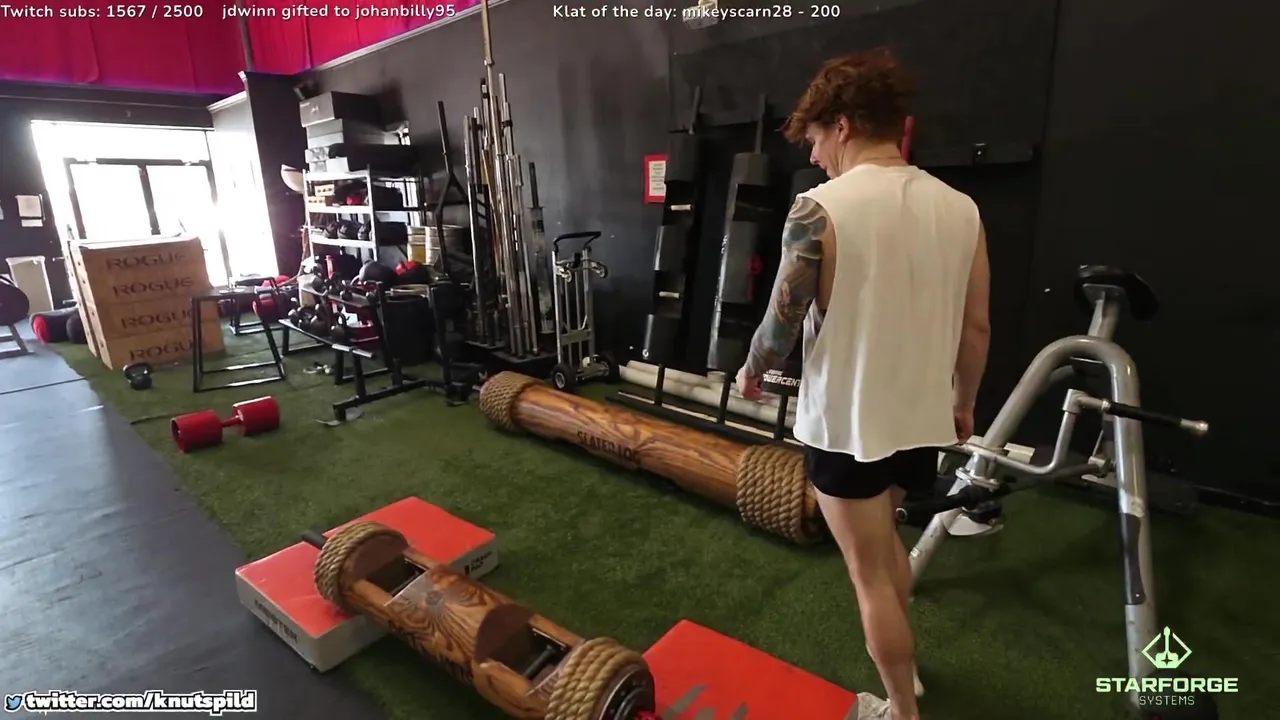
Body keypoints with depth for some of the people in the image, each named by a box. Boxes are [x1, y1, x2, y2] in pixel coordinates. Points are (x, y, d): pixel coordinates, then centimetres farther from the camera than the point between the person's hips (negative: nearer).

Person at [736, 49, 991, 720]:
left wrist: (751, 372, 7)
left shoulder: (820, 209, -18)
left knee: (870, 572, 12)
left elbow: (782, 324, -13)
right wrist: (963, 403, 20)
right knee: (882, 531, 30)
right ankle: (902, 666, 47)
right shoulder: (960, 208, 0)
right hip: (921, 417, 7)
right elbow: (976, 328, 5)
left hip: (845, 423, -6)